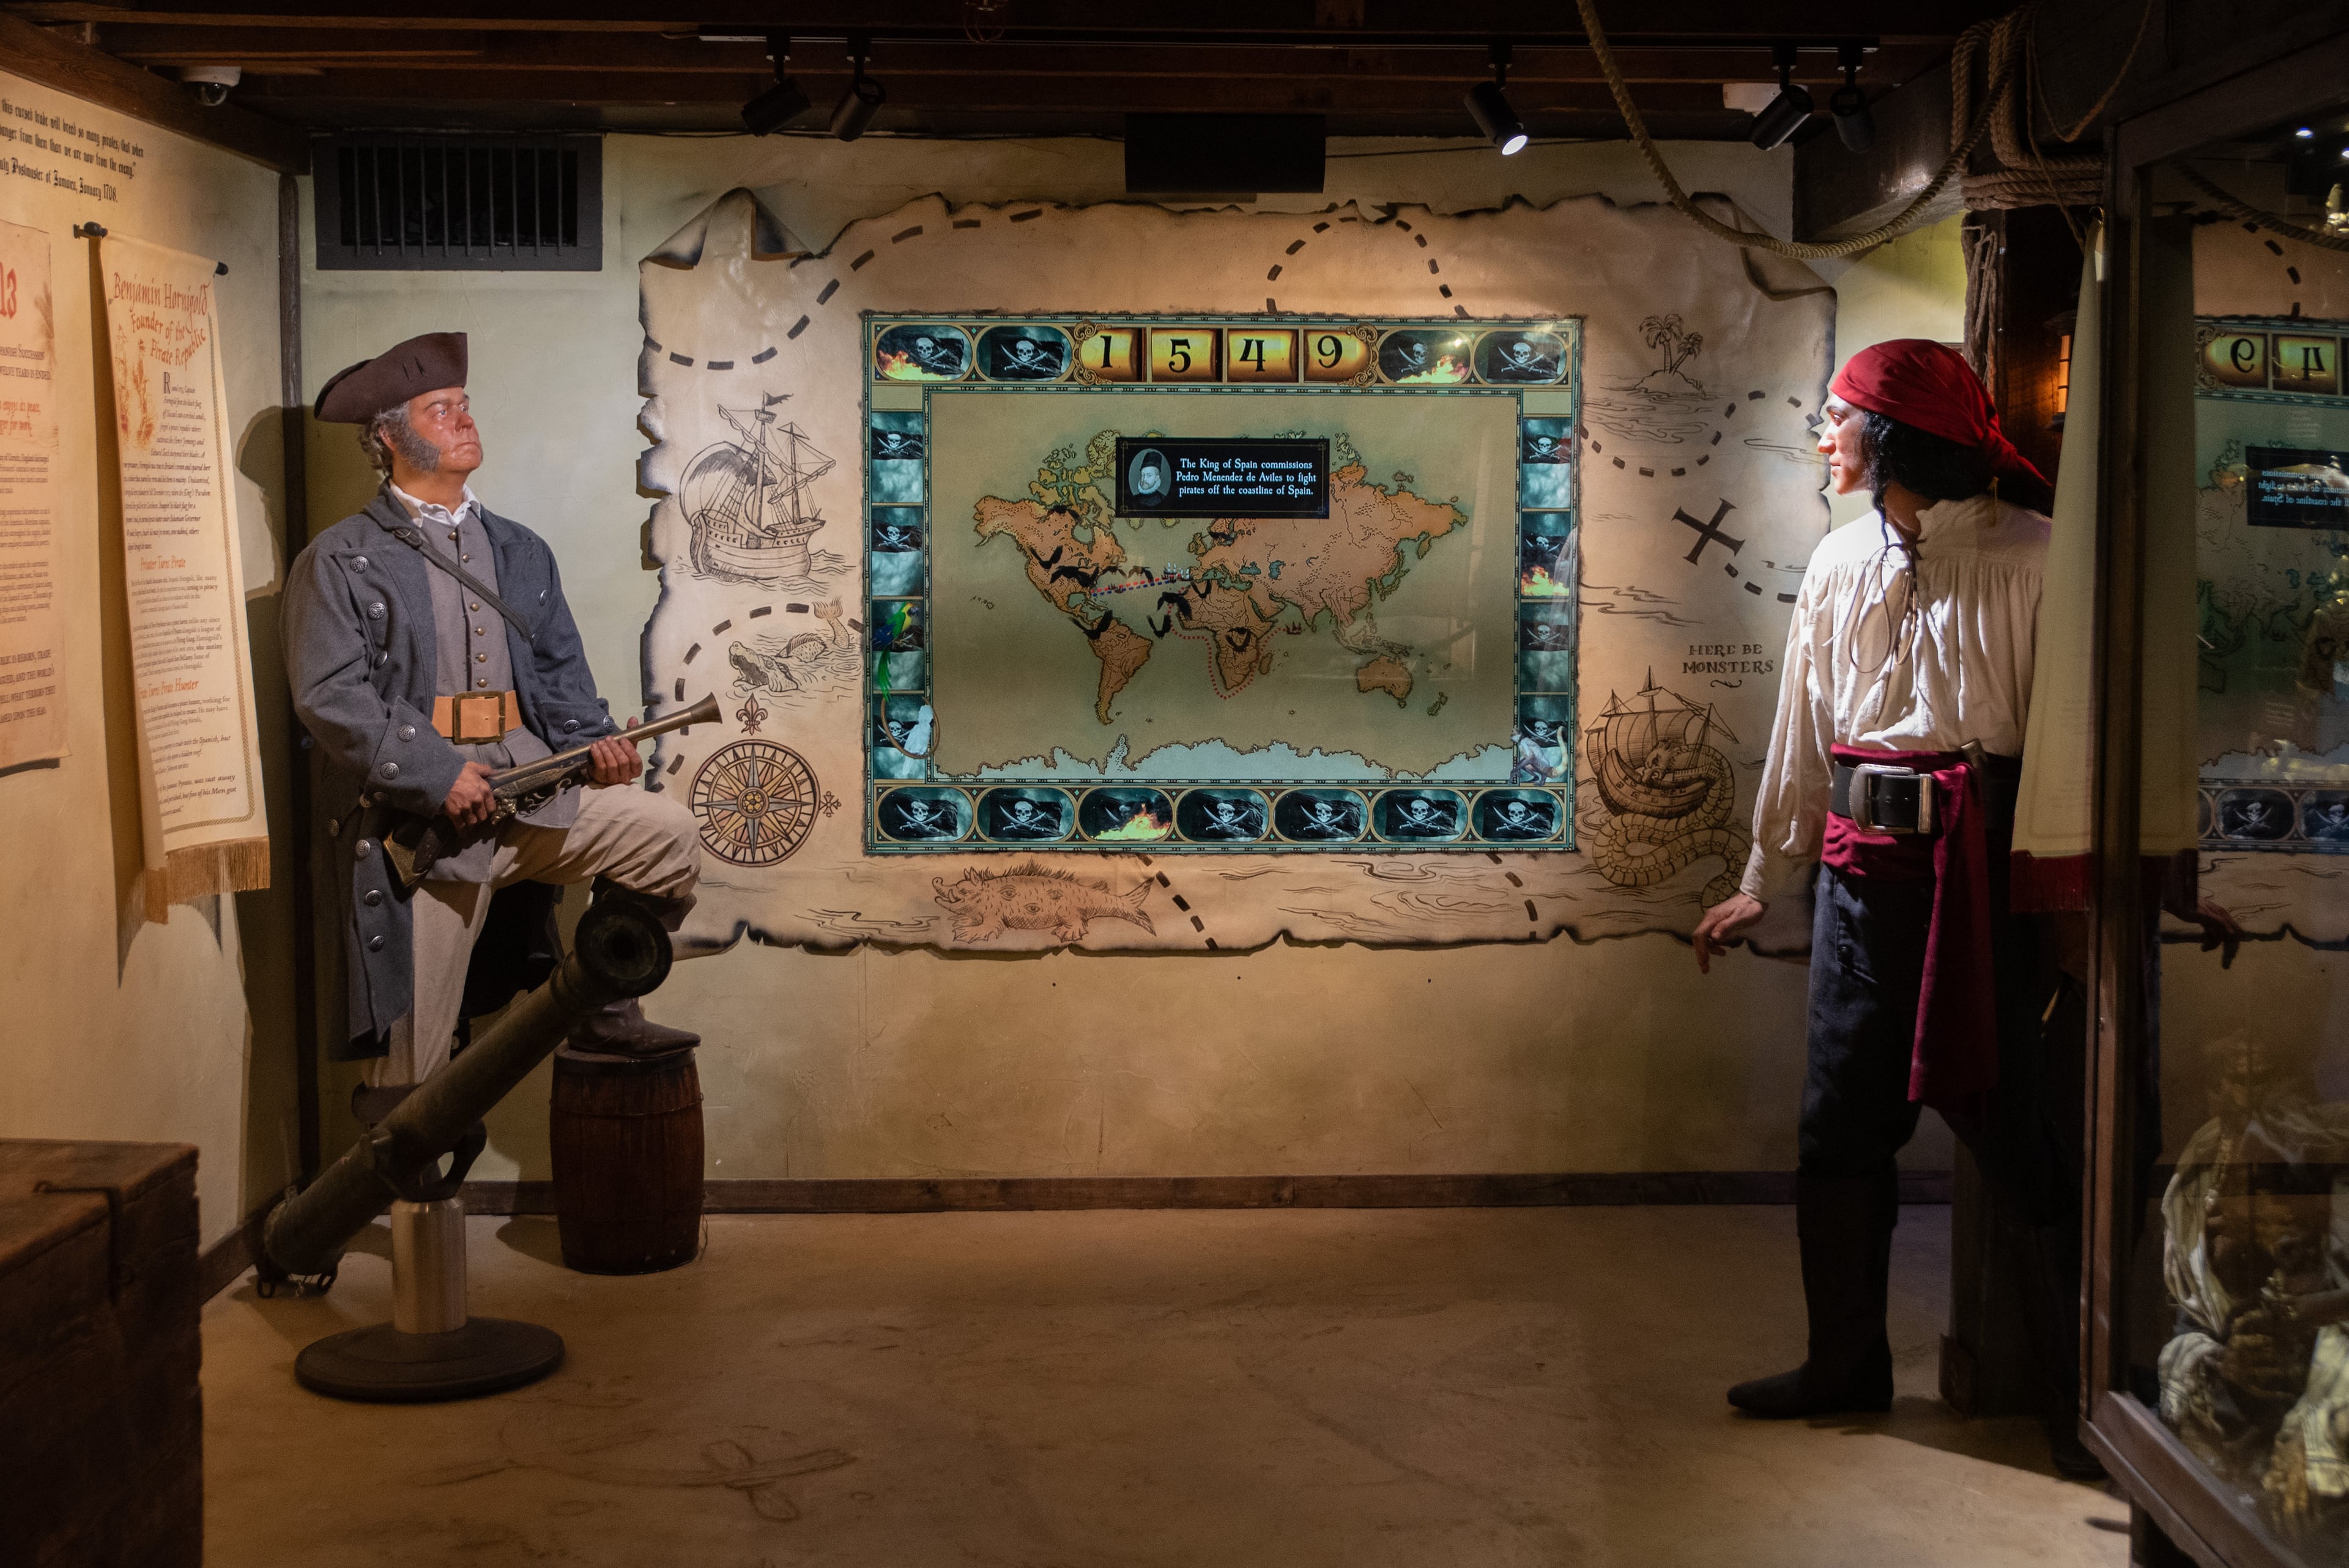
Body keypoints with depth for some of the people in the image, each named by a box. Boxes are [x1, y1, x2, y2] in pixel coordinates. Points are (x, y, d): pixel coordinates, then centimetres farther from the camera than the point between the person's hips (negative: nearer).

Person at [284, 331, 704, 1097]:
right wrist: (437, 773, -20)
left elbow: (561, 671, 19)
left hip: (530, 790, 5)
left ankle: (605, 1008, 1)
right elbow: (332, 697, -9)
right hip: (418, 816, -4)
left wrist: (594, 740, -3)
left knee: (667, 828, -15)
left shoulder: (520, 552, 20)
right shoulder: (340, 562, 2)